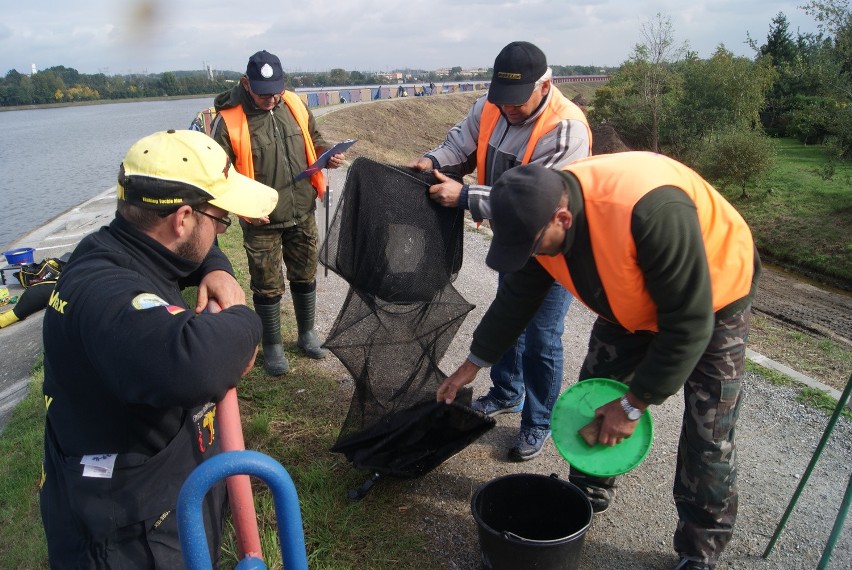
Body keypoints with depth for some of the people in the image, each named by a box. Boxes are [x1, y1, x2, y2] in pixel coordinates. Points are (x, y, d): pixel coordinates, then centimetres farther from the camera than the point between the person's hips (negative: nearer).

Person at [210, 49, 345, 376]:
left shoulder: (294, 104, -1)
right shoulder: (229, 120, -15)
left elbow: (314, 139, 16)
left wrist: (328, 154, -6)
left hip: (303, 214, 4)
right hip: (262, 221, -4)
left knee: (305, 277, 18)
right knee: (268, 287, 8)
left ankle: (307, 334, 39)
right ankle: (272, 347, 28)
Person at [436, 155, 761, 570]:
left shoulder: (652, 210, -43)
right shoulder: (539, 213, -21)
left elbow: (689, 323, -34)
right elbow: (516, 297, -5)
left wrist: (634, 405, -26)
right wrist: (473, 364, 1)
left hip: (712, 301, -5)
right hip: (634, 300, 6)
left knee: (707, 439, -3)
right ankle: (588, 495, 30)